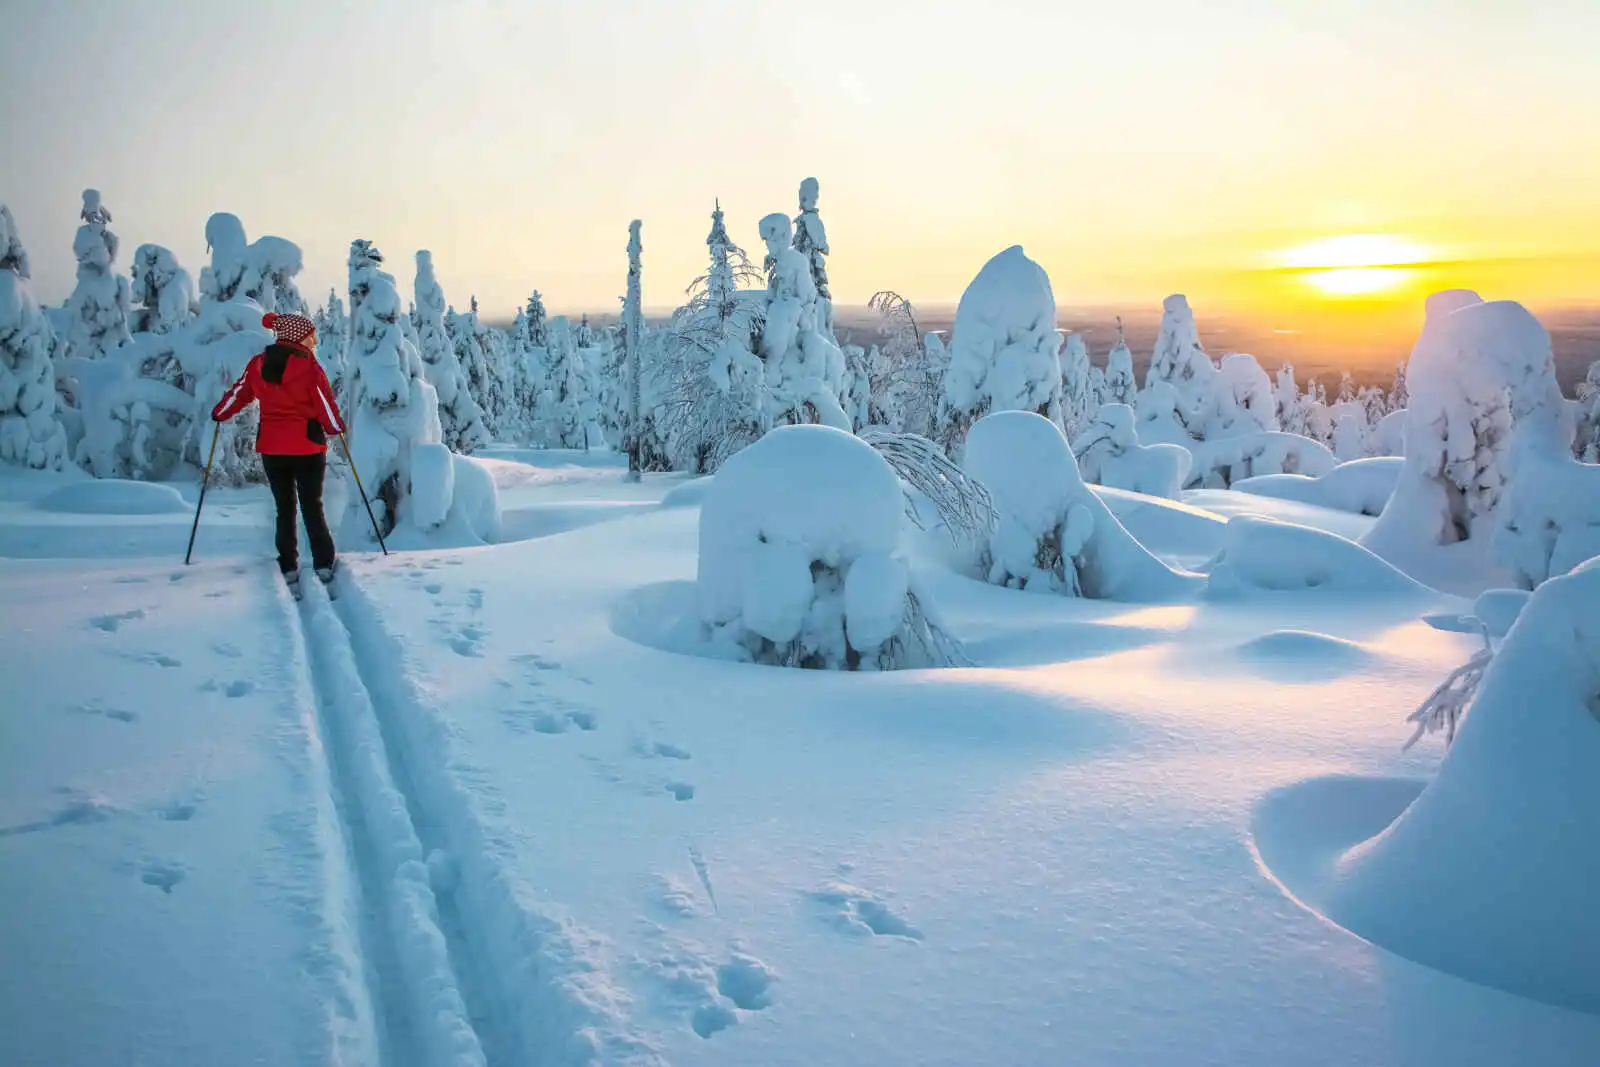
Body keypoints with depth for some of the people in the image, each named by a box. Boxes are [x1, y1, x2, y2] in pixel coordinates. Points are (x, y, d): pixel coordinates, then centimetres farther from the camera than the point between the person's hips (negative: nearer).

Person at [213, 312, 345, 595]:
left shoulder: (258, 364, 3)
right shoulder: (308, 364, -12)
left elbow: (238, 392, 14)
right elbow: (325, 402, -9)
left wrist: (219, 413, 31)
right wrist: (336, 427, 10)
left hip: (271, 447, 4)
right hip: (308, 447, -4)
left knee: (285, 509, 12)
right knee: (313, 508, 7)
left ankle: (289, 570, 12)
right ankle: (324, 567, 7)